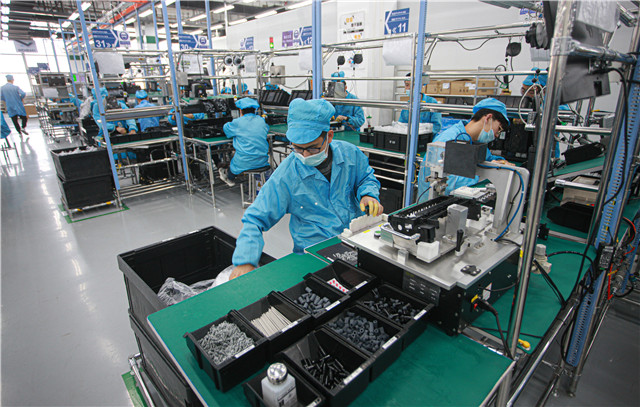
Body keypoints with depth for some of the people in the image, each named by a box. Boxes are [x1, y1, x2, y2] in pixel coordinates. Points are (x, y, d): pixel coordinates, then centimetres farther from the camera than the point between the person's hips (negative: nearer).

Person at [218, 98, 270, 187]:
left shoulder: (238, 122, -10)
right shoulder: (261, 121, 3)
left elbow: (225, 128, 9)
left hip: (244, 163, -4)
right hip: (263, 161, 4)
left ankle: (229, 178, 53)